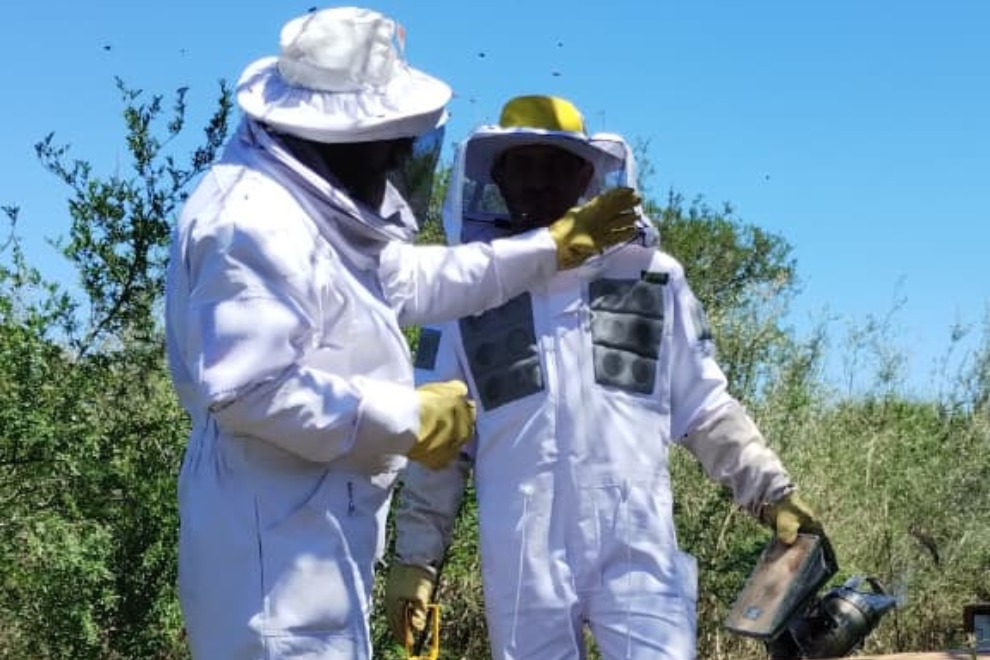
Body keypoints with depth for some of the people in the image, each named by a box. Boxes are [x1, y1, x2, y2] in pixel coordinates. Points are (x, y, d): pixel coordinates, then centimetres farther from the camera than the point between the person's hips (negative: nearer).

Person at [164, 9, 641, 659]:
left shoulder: (313, 209, 15)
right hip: (277, 548, -11)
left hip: (316, 539, 11)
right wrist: (407, 419, -19)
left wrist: (552, 248, 27)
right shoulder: (256, 220, -20)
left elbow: (413, 279, 27)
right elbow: (248, 388, -28)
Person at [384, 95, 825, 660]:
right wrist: (416, 556, 7)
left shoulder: (650, 278, 7)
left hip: (638, 547, 0)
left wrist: (773, 491, 6)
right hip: (521, 558, 1)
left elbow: (706, 412, 13)